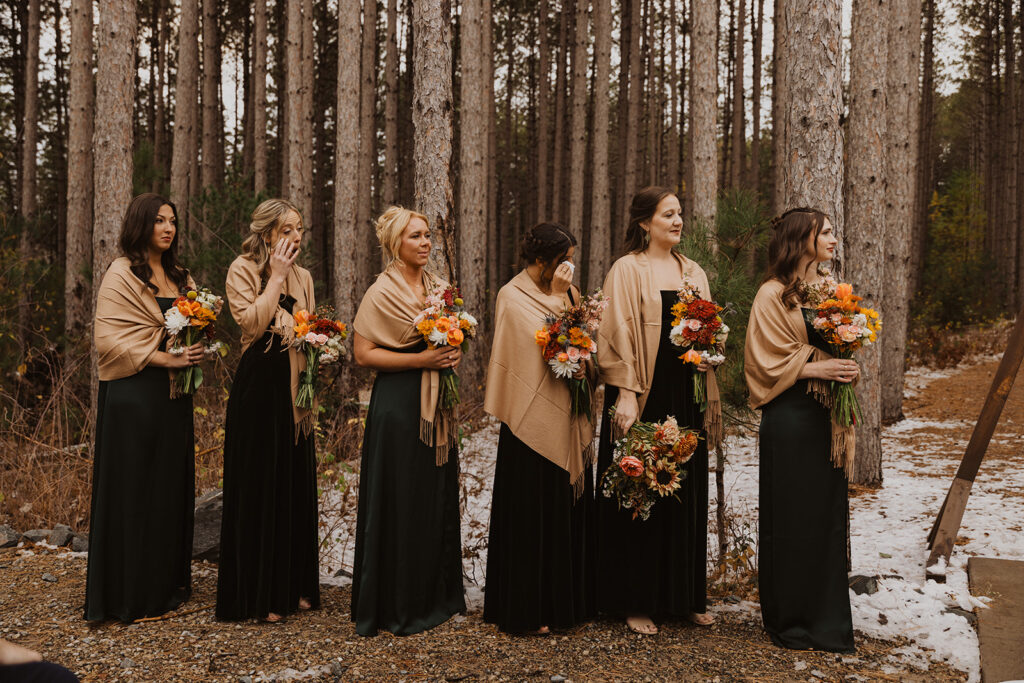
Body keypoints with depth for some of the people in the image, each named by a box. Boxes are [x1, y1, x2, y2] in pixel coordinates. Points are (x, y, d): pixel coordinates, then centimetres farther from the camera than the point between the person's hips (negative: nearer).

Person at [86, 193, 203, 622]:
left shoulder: (178, 276, 16)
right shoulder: (121, 275, -6)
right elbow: (110, 339, -15)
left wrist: (195, 351, 2)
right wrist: (167, 358, -20)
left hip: (174, 394, 7)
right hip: (134, 394, -7)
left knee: (173, 484, 9)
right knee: (134, 487, -2)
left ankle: (167, 582, 21)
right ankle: (132, 594, 8)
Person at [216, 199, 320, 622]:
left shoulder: (302, 277, 14)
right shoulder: (243, 270, -3)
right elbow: (251, 322, -17)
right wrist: (276, 276, -13)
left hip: (295, 389, 6)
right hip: (258, 386, -6)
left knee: (297, 484, 8)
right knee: (259, 485, -1)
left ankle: (295, 586, 20)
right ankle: (258, 595, 8)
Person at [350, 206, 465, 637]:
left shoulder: (440, 287, 11)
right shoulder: (381, 292, -8)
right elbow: (363, 353, -13)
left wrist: (454, 354, 3)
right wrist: (420, 359, -18)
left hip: (438, 404, 7)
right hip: (399, 403, -6)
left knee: (440, 497, 10)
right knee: (400, 500, -1)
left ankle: (437, 596, 24)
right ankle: (394, 606, 11)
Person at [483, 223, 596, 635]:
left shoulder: (568, 291, 13)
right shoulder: (513, 297, -7)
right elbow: (542, 343, -16)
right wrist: (557, 298, -17)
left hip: (568, 419, 7)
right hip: (535, 418, -7)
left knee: (571, 505, 11)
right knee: (533, 511, -1)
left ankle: (568, 598, 24)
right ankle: (527, 611, 10)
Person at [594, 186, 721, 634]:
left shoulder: (694, 273, 14)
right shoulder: (627, 270, -4)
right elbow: (617, 336, -9)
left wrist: (710, 397, 8)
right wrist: (626, 394, -17)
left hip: (685, 396, 6)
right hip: (645, 396, -5)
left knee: (687, 495, 10)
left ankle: (685, 596, 22)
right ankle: (636, 602, 11)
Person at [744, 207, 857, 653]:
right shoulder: (773, 294, -6)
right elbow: (769, 360, -10)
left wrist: (847, 369, -1)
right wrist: (816, 369, -19)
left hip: (827, 414, 7)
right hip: (791, 413, -7)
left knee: (827, 511, 9)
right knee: (790, 515, 0)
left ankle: (825, 616, 20)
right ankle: (787, 620, 12)